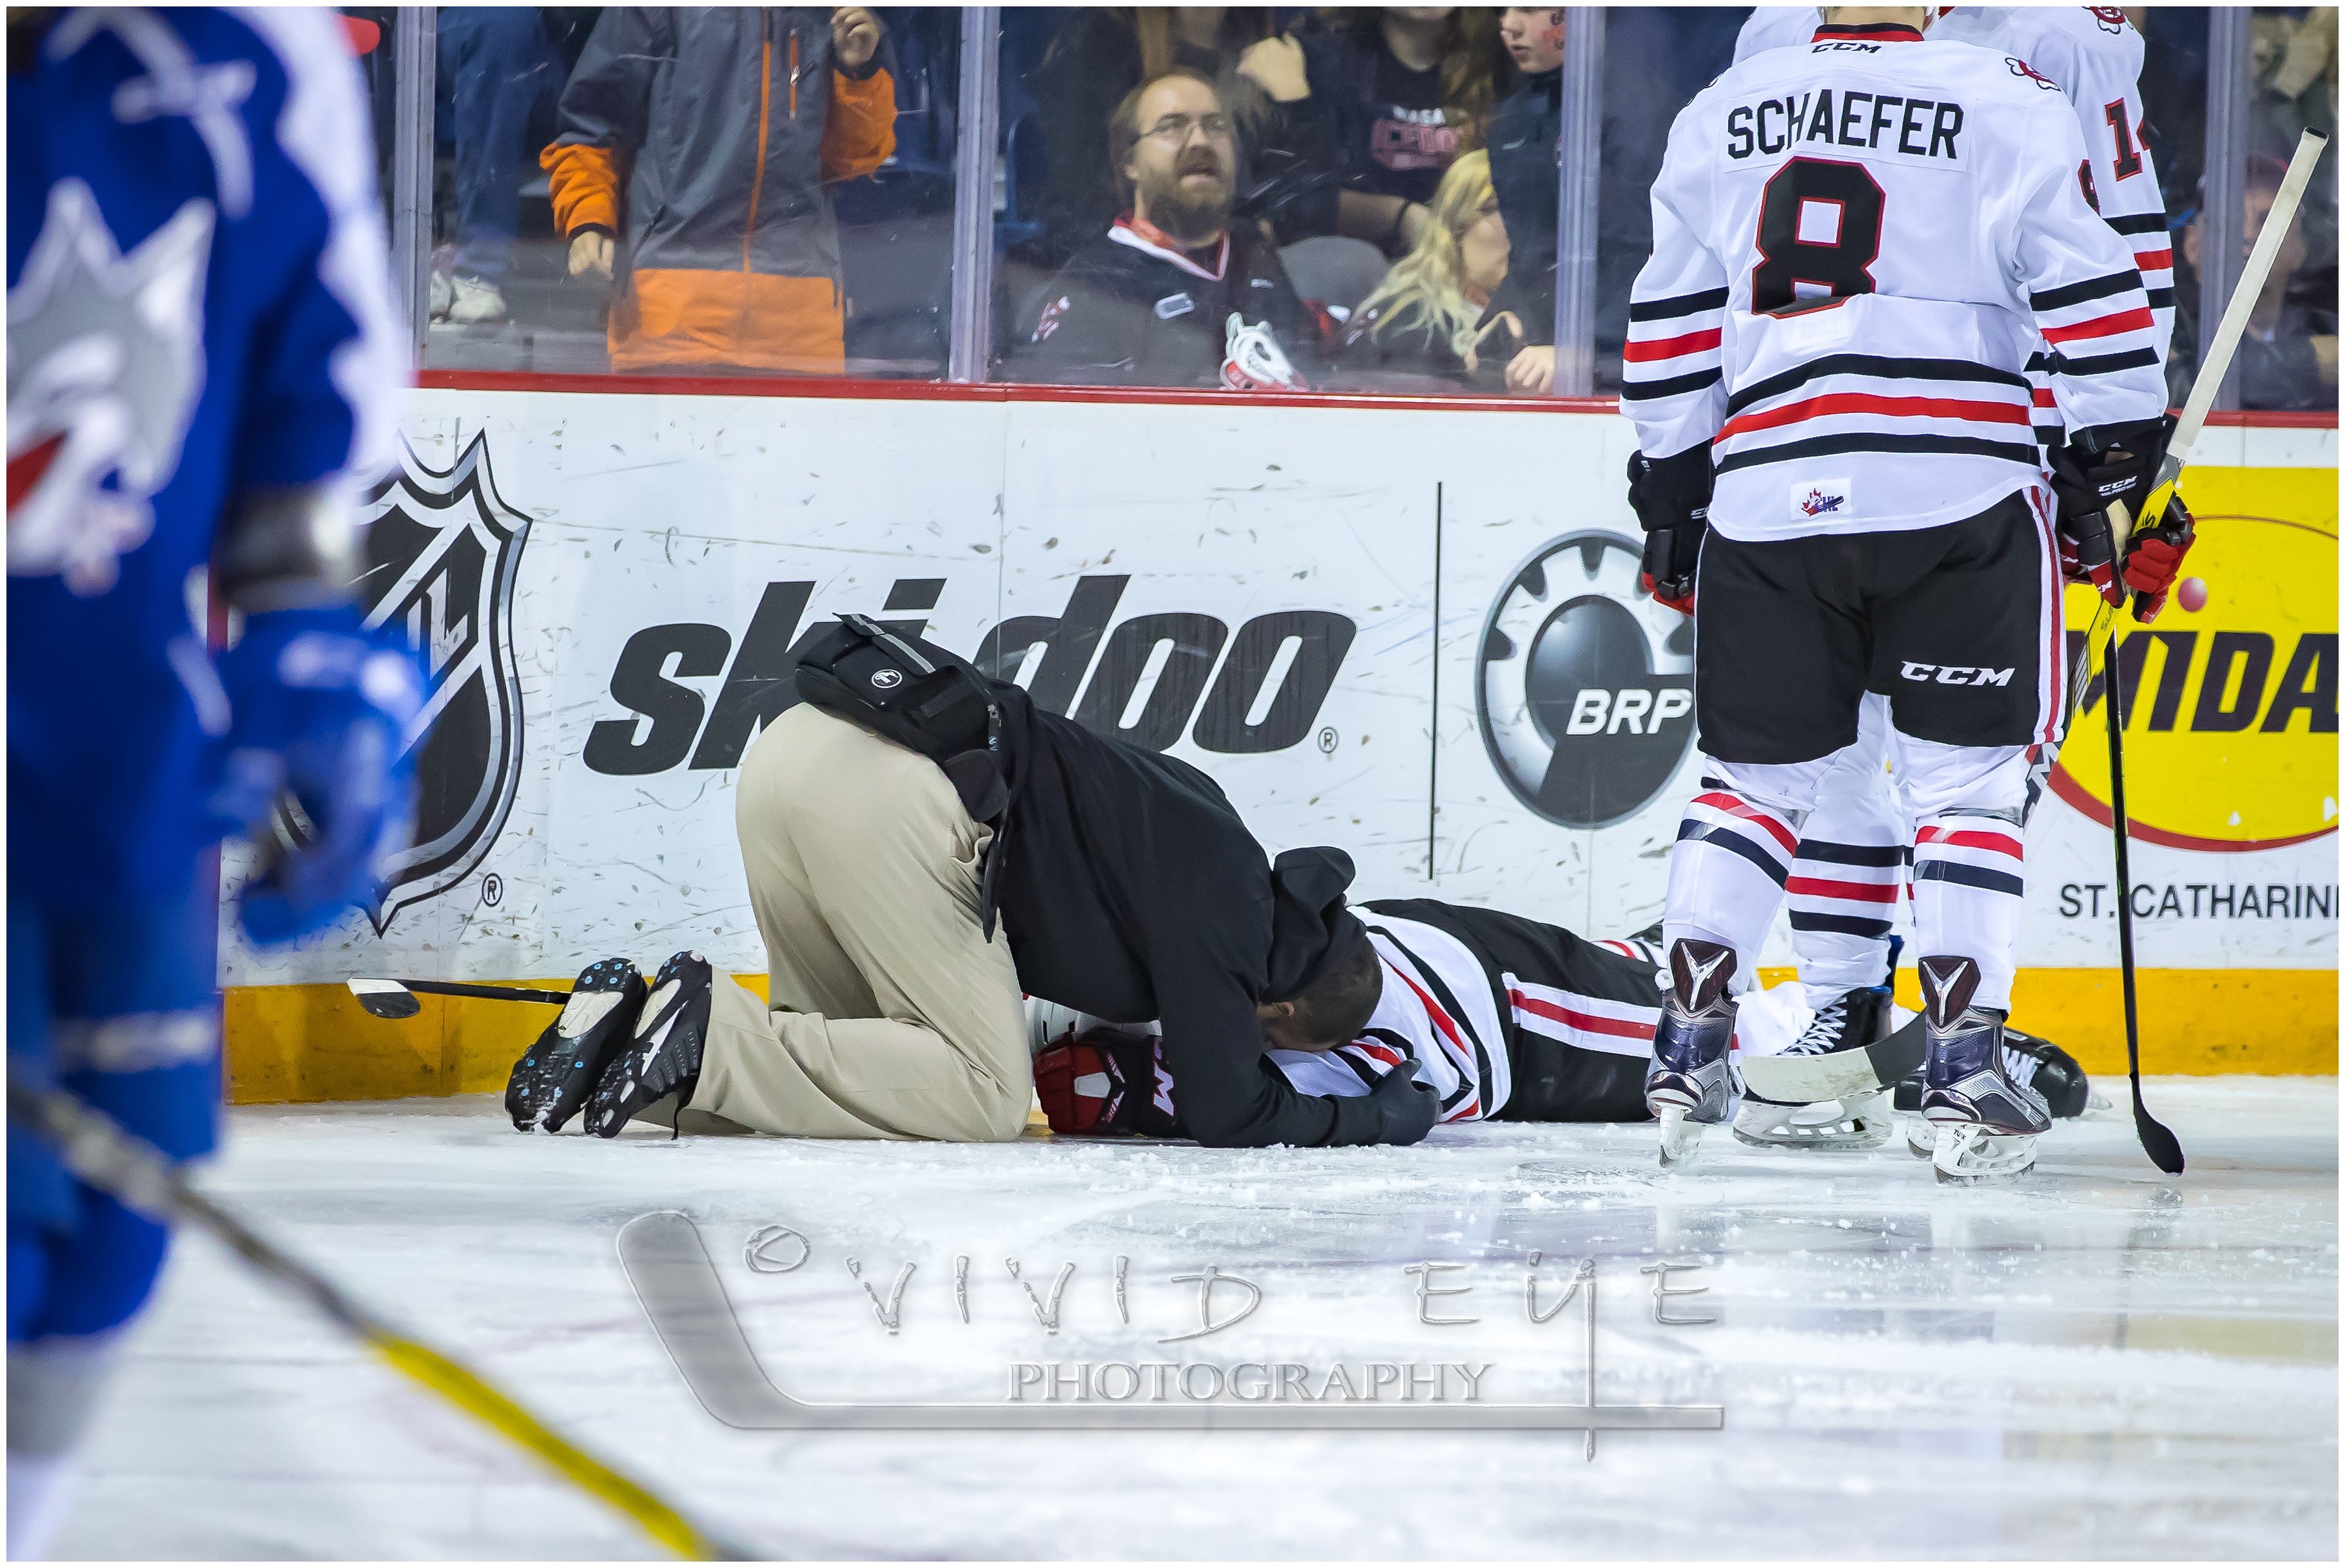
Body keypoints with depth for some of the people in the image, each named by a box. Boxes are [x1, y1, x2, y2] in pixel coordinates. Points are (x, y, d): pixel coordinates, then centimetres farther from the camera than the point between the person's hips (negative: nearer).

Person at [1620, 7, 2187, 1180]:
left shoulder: (1716, 116, 14)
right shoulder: (2009, 107, 2)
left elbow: (1668, 328, 17)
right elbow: (2092, 293, -1)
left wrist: (1673, 495, 25)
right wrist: (2117, 468, 8)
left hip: (1766, 500, 3)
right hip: (1961, 494, -3)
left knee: (1757, 774, 16)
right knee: (1969, 775, 4)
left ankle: (1689, 1042, 9)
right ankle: (1965, 1071, -3)